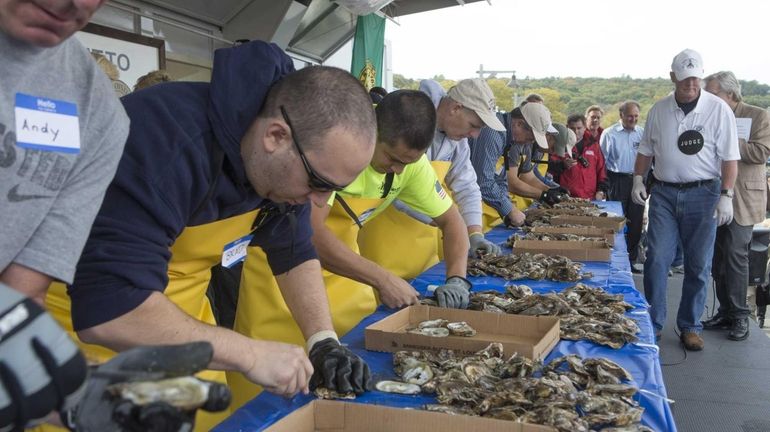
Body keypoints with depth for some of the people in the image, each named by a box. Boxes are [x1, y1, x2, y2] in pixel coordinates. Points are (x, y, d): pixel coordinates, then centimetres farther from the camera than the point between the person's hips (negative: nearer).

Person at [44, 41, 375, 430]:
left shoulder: (284, 161, -10)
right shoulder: (168, 139, -34)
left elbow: (295, 253, 2)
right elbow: (106, 310, -39)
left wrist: (323, 339, -11)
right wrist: (249, 353, -33)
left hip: (177, 322, 6)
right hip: (84, 321, -6)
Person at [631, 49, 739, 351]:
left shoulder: (718, 109, -5)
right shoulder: (659, 110, 5)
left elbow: (729, 157, -5)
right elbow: (646, 150, 14)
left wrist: (726, 196, -10)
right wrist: (638, 180, 3)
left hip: (702, 193, -2)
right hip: (663, 192, 2)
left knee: (698, 265, 5)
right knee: (657, 259, 0)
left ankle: (690, 327, 19)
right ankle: (652, 324, 13)